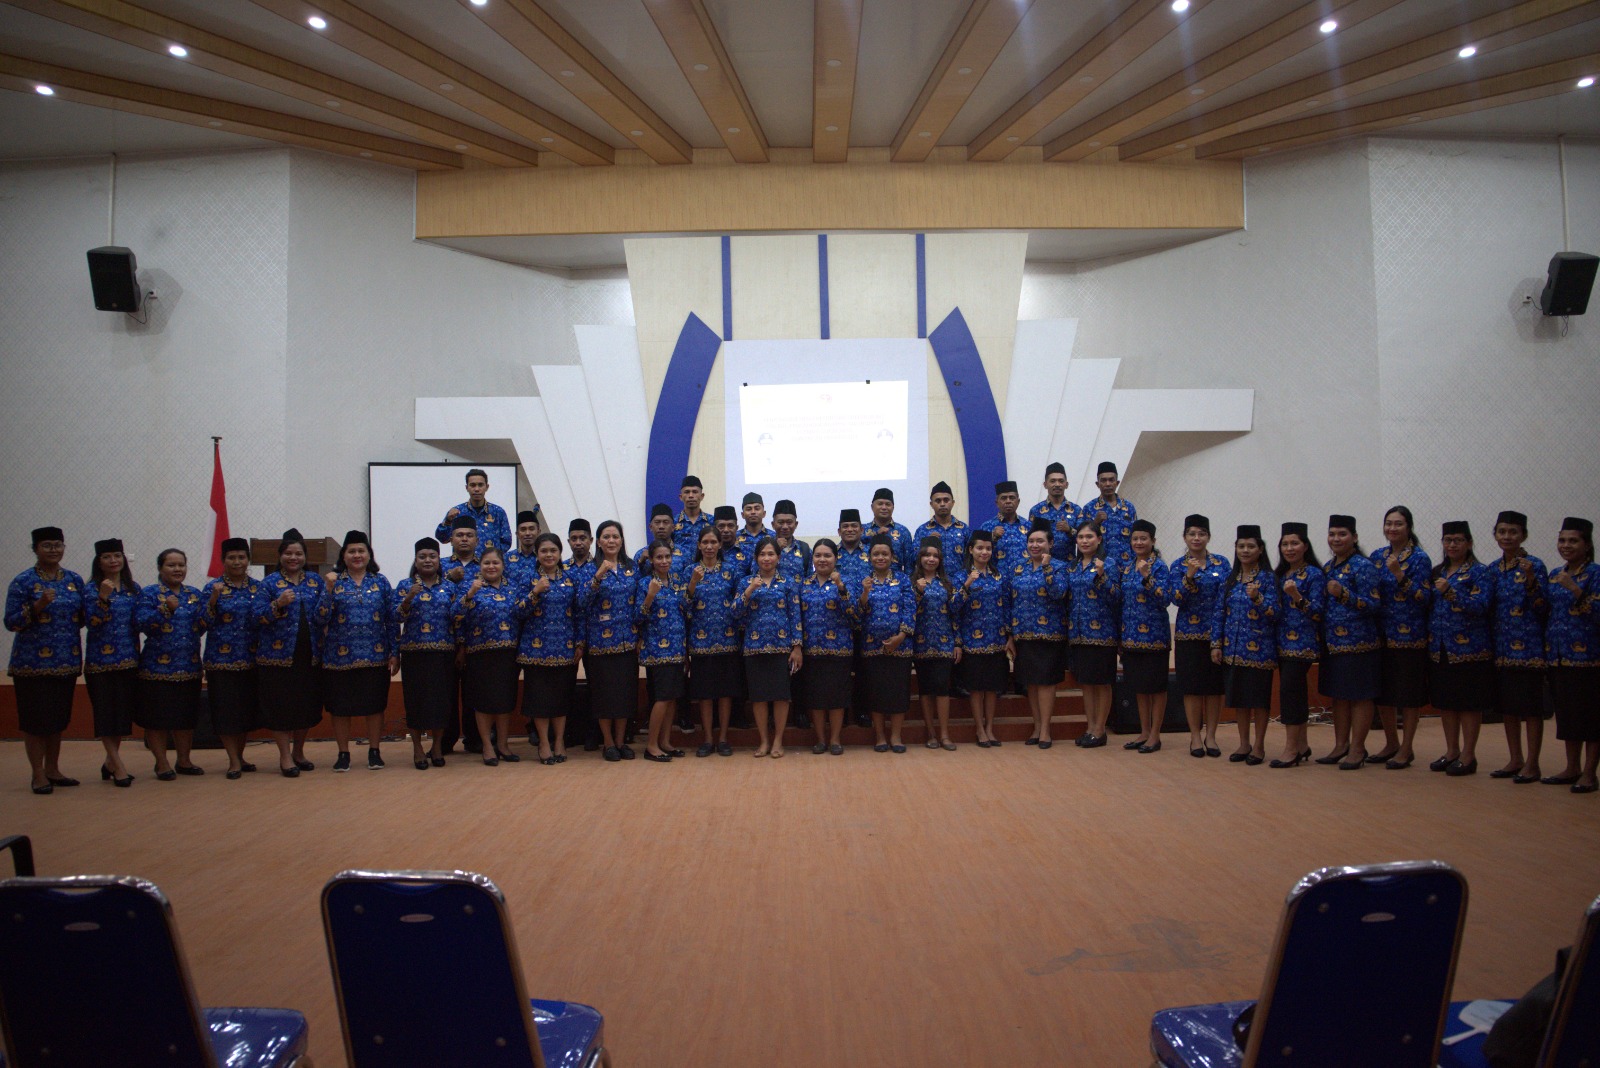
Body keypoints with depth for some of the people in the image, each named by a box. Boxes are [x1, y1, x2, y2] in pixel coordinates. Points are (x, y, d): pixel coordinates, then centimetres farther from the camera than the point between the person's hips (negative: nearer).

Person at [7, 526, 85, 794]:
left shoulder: (75, 580, 9)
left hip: (67, 660, 4)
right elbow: (11, 623, -7)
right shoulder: (23, 582, -4)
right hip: (33, 661, -4)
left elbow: (83, 618, 14)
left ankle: (53, 769, 23)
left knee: (59, 718, 12)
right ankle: (38, 774, 10)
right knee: (35, 718, 0)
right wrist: (38, 606, -21)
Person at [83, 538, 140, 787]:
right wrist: (103, 598, -25)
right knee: (106, 713, -3)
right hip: (101, 661, -4)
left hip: (129, 660, 4)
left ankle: (110, 763, 21)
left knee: (124, 712, 8)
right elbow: (92, 622, -13)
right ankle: (118, 767, 0)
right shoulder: (92, 589, -2)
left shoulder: (133, 588, 10)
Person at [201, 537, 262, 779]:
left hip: (251, 658, 3)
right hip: (221, 658, -3)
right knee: (225, 709, -3)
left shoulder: (257, 587, 8)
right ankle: (234, 760, 5)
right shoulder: (212, 587, -1)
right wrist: (213, 600, -18)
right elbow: (205, 624, -5)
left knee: (247, 709, 10)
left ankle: (239, 756, 23)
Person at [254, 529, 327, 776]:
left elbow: (321, 617, 1)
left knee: (307, 707, 9)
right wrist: (278, 604, -23)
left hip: (309, 656, 3)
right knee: (280, 707, 0)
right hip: (278, 656, -3)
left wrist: (328, 592, -14)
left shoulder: (315, 582, 9)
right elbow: (259, 617, -7)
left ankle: (298, 752, 25)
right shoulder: (269, 583, 1)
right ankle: (285, 756, 10)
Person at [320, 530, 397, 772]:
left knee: (375, 705, 7)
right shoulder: (332, 580, 3)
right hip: (340, 656, 0)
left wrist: (394, 653, -1)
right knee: (340, 707, 7)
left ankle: (374, 751, 20)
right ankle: (343, 753, 20)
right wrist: (329, 589, -17)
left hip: (375, 656, 1)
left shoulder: (380, 581, 6)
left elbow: (391, 618, 4)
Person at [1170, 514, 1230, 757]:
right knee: (1192, 686, 1)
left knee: (1215, 685, 4)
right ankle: (1195, 737, 11)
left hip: (1217, 633, 1)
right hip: (1189, 634, -1)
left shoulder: (1221, 563, 4)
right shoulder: (1178, 567, 2)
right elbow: (1177, 600, -9)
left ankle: (1210, 736, 14)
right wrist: (1190, 576, -22)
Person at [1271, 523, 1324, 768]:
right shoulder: (1281, 574, 14)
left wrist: (1297, 596, -27)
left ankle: (1291, 750, -6)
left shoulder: (1314, 574, -7)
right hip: (1283, 643, 7)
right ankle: (1301, 745, 18)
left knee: (1289, 690, -11)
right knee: (1296, 692, 11)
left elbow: (1318, 612, -13)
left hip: (1303, 643, -7)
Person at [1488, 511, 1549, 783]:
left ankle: (1532, 764, 8)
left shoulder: (1534, 565, -7)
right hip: (1502, 647, 6)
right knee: (1507, 706, 12)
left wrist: (1530, 581, -24)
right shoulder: (1493, 569, 10)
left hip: (1528, 647, -6)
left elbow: (1543, 608, -12)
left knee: (1531, 706, 0)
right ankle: (1515, 760, 22)